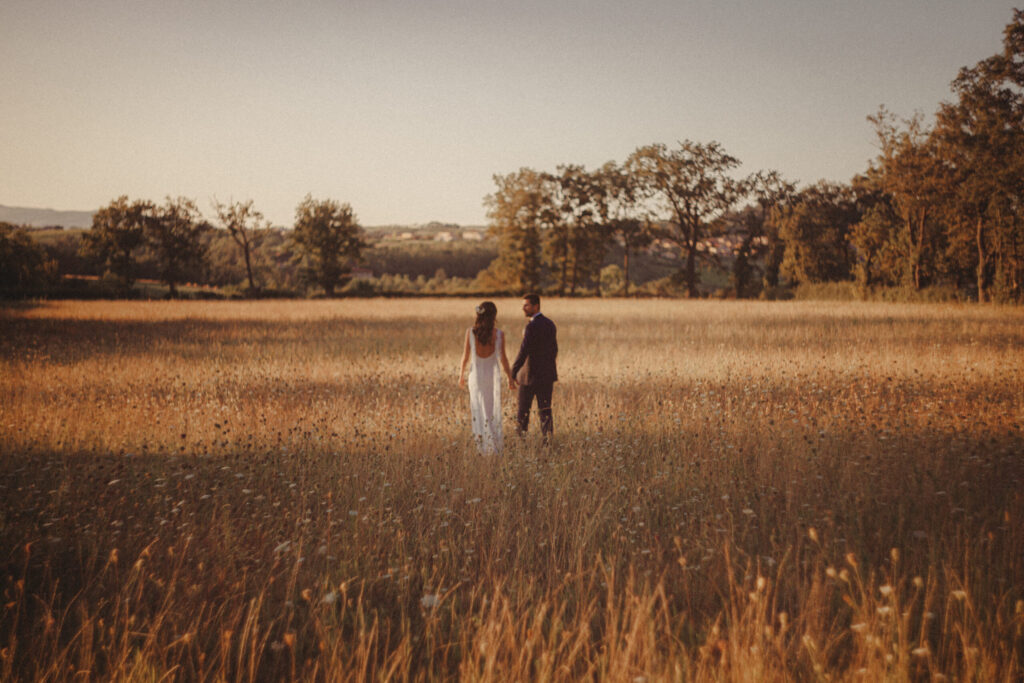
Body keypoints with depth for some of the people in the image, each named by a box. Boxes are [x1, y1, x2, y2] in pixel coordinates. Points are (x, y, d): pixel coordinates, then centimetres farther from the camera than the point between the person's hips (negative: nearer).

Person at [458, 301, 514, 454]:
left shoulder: (470, 332, -9)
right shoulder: (499, 334, -10)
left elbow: (466, 355, -3)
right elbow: (503, 358, -5)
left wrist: (462, 374, 10)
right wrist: (510, 377, 6)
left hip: (476, 374, 0)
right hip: (493, 374, 0)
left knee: (478, 410, 11)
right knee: (493, 411, 14)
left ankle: (484, 446, 6)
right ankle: (495, 447, 17)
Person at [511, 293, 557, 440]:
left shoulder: (532, 326, -17)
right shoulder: (550, 324, 8)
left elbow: (523, 352, -21)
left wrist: (513, 373, -18)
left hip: (530, 375, -7)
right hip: (547, 374, 7)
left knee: (523, 409, 8)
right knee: (545, 410, 7)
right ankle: (547, 439, 1)